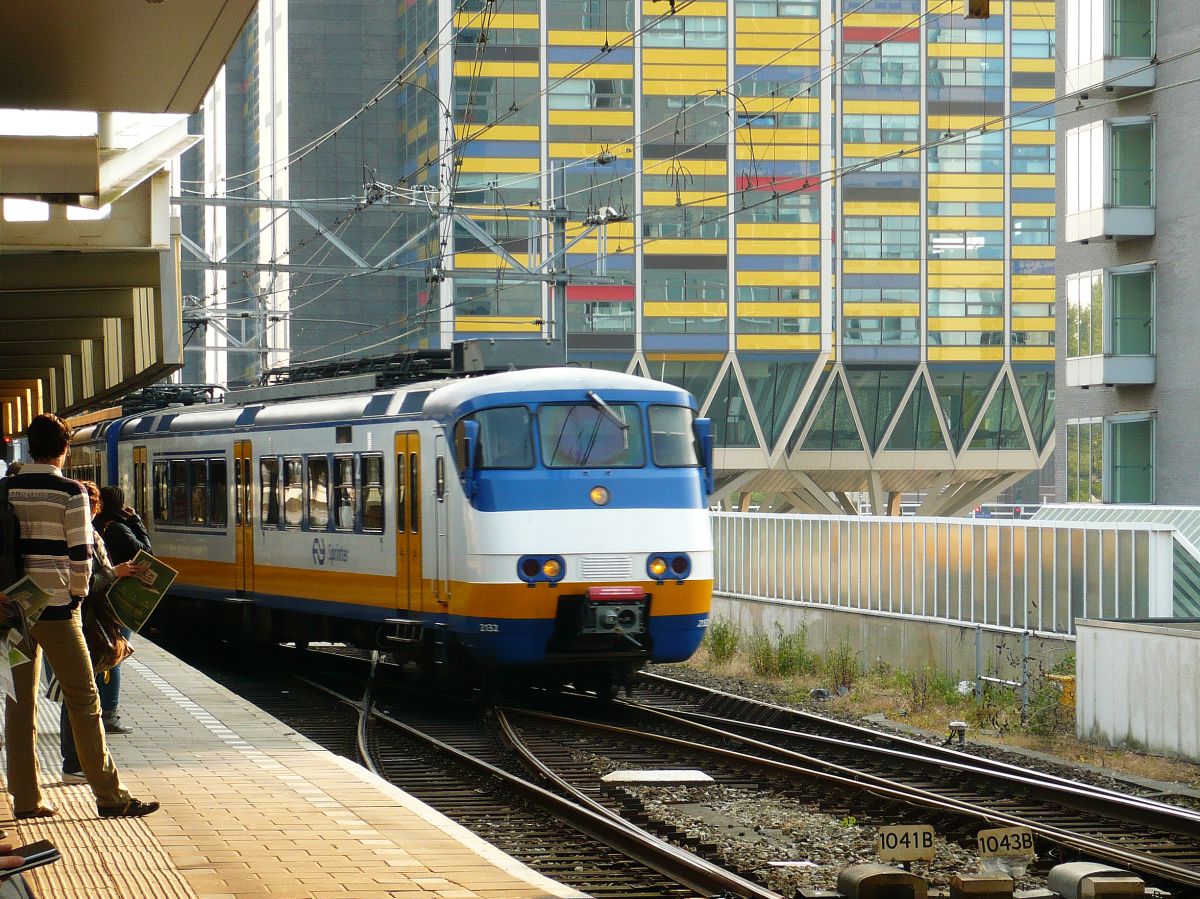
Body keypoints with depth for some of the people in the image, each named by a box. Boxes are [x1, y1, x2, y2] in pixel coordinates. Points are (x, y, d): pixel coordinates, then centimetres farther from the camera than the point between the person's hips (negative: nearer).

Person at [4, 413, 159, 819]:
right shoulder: (70, 493, -8)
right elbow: (80, 556, -12)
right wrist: (76, 594, 4)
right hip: (56, 610, -4)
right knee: (83, 700, 1)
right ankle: (109, 796, 2)